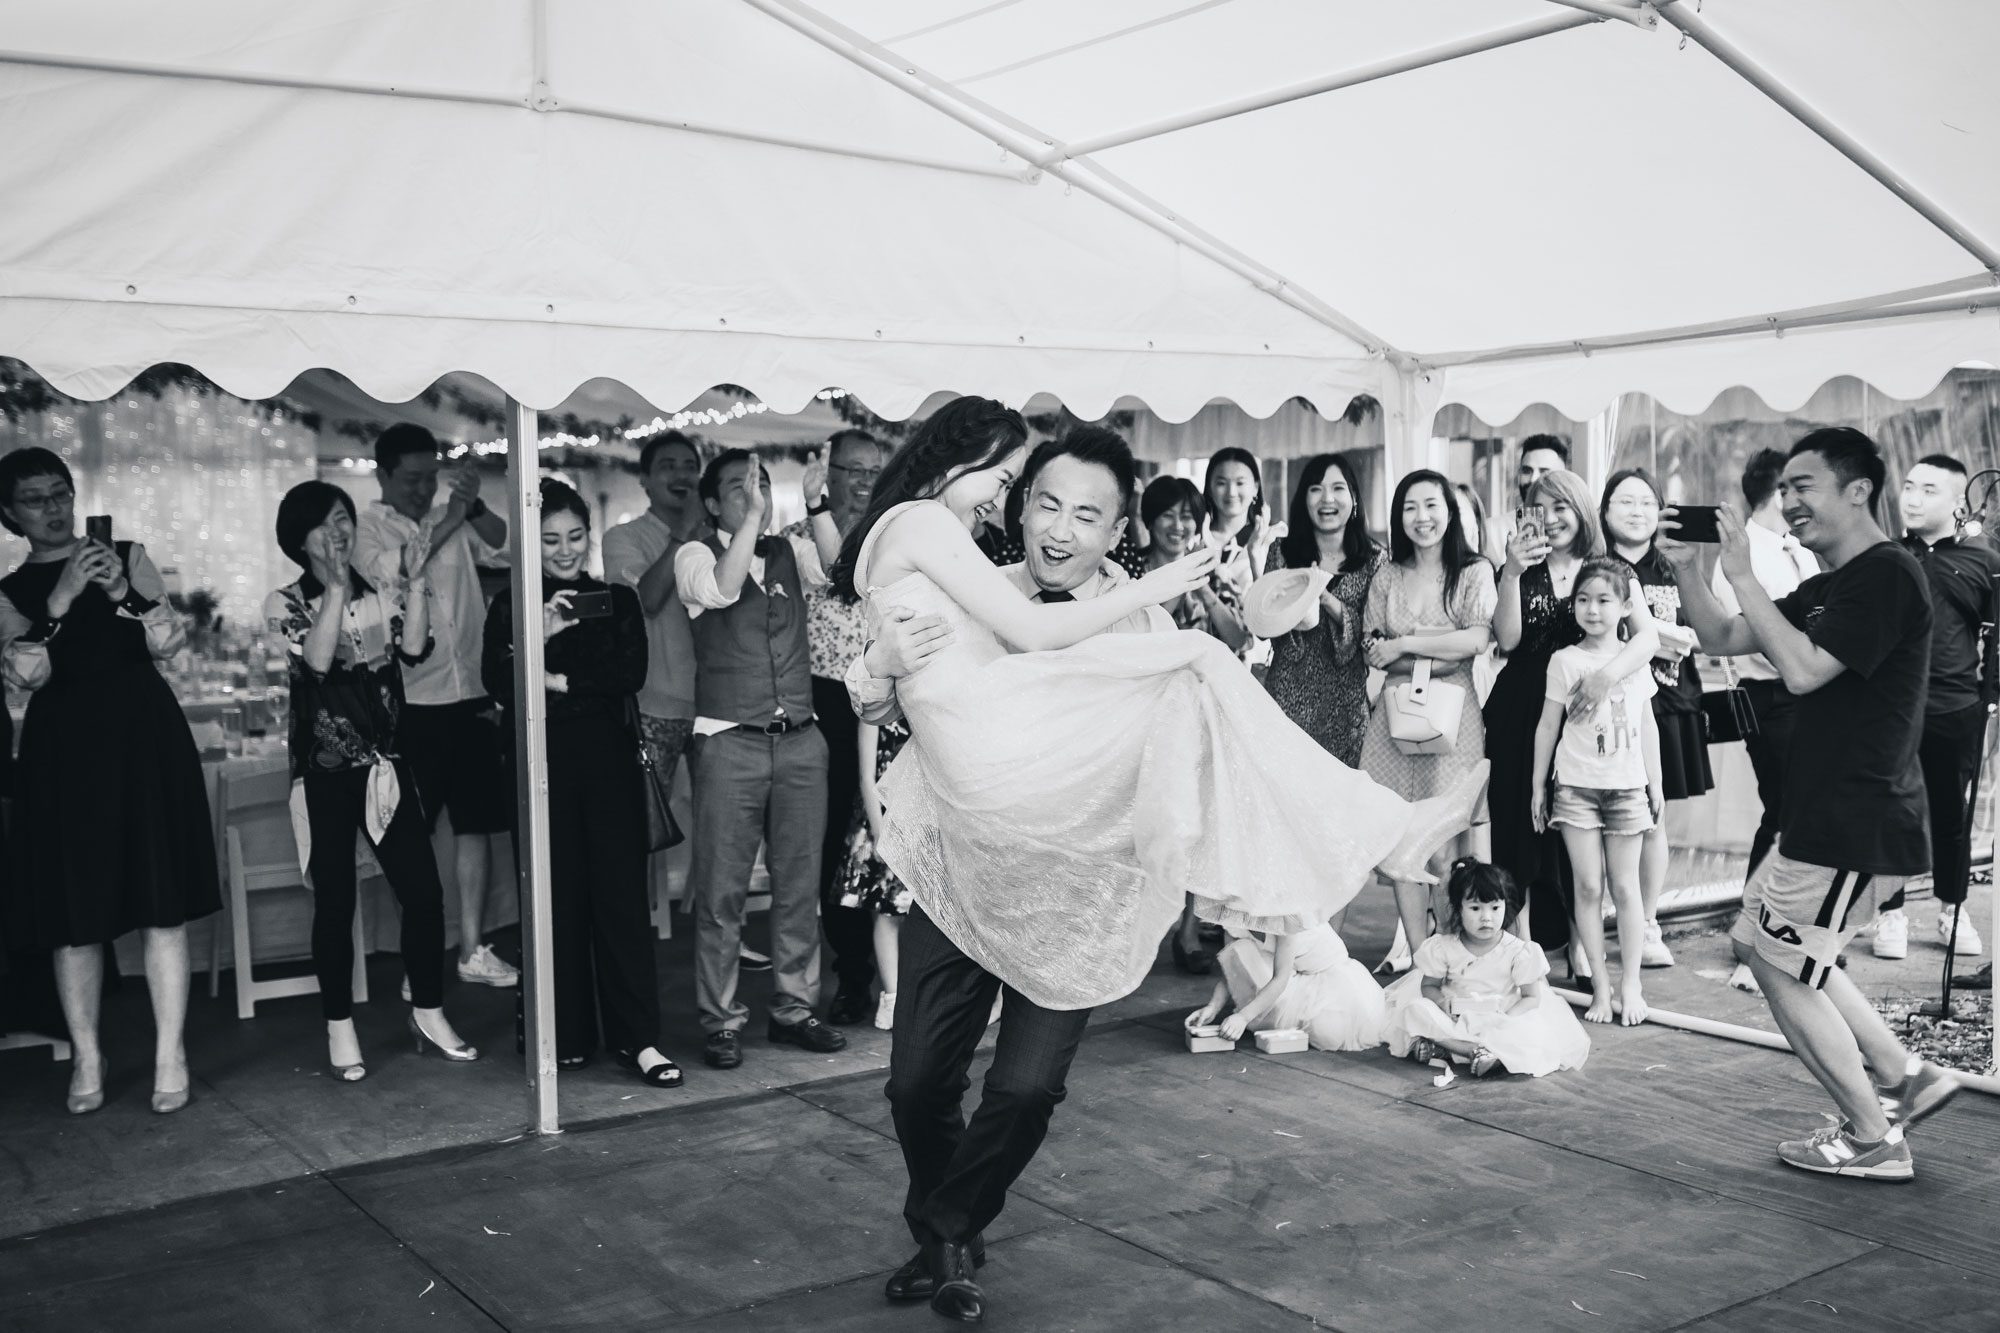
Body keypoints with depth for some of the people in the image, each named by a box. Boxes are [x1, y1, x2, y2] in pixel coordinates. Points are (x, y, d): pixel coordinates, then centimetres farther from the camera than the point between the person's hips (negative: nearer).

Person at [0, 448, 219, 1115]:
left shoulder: (126, 555, 11)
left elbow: (170, 642, 2)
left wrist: (123, 593, -12)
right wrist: (62, 597, -14)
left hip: (146, 739, 0)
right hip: (64, 752, 1)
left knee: (163, 903, -4)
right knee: (75, 912, 1)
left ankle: (170, 1055, 1)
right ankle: (87, 1060, 12)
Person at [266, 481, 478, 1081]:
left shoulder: (381, 593, 8)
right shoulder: (286, 604, 0)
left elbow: (415, 648, -8)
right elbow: (314, 661, -18)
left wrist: (416, 581, -16)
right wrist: (336, 588, -21)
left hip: (385, 763, 3)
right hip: (326, 770, -3)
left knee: (424, 890, -1)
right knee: (335, 902, 2)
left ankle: (428, 1013, 15)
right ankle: (341, 1031, 14)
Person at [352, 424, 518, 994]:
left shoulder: (454, 521, 11)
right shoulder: (368, 528, 1)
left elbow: (504, 546, -3)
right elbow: (389, 571, -17)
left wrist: (474, 507, -18)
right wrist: (447, 524, -19)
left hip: (471, 695, 4)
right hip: (411, 703, -4)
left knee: (475, 822, 8)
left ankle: (473, 948, 17)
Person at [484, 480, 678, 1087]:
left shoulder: (618, 600, 12)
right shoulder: (511, 606, 9)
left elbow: (632, 674, -1)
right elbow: (499, 685, -4)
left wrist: (560, 682, -6)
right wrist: (539, 636, -17)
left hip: (609, 758, 0)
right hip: (544, 763, 0)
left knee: (622, 893, -5)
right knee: (556, 899, -1)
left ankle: (638, 1038, -2)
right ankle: (566, 1038, 11)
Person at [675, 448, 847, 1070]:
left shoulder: (790, 551, 12)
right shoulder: (695, 555, 2)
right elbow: (721, 589, -20)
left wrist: (816, 505, -19)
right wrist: (754, 515, -23)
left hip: (800, 740, 4)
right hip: (729, 742, -4)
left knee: (800, 883, 9)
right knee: (722, 891, 0)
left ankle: (794, 1008, 21)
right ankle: (721, 1020, 11)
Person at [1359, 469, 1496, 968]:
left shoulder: (1474, 572, 2)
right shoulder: (1387, 579, 13)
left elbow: (1479, 638, -12)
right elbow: (1371, 648, 8)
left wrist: (1405, 645, -9)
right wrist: (1432, 659, -8)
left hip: (1452, 711, -3)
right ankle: (1415, 948, 6)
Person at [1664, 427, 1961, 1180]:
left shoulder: (1885, 575, -16)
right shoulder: (1829, 587, 15)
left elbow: (1803, 670, -26)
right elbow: (1721, 639, 13)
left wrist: (1743, 576, -21)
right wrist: (1685, 568, -2)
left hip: (1856, 828, -10)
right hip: (1824, 818, 10)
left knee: (1783, 968, -1)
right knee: (1761, 941, 18)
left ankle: (1872, 1139, 12)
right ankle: (1905, 1078, 22)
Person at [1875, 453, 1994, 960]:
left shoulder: (1983, 563, 5)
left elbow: (1995, 637, 10)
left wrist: (1989, 692, 0)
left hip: (1956, 713, 0)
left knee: (1951, 815, 10)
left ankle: (1952, 911, 25)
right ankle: (1891, 915, 14)